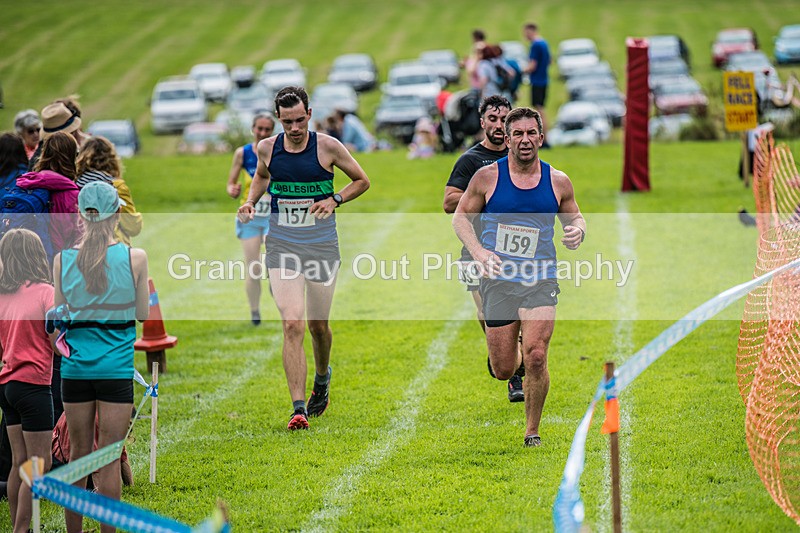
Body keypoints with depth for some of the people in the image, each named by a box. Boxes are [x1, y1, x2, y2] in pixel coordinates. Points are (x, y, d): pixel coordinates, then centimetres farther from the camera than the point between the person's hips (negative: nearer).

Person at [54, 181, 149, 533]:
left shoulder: (63, 259, -2)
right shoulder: (135, 257, -8)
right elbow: (143, 315, -1)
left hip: (75, 368, 2)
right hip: (117, 368, -2)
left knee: (77, 455, 11)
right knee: (109, 461, 1)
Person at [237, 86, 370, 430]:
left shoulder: (328, 147, -6)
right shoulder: (267, 148, 0)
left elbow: (361, 181, 6)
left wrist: (334, 200, -10)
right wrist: (251, 201, 4)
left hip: (322, 247, 0)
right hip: (282, 247, 0)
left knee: (318, 325, 11)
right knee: (293, 325, -13)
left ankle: (322, 377, 44)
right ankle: (298, 408, -14)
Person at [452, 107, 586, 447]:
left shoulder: (558, 182, 3)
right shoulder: (488, 177, -2)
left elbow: (574, 216, 19)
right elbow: (461, 216, 6)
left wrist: (577, 231, -6)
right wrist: (478, 252, -10)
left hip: (540, 281, 0)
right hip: (498, 280, 0)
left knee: (536, 358, -16)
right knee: (503, 371, 3)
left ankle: (532, 431, 2)